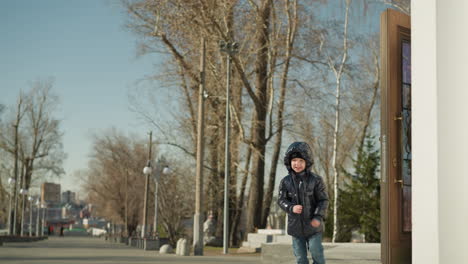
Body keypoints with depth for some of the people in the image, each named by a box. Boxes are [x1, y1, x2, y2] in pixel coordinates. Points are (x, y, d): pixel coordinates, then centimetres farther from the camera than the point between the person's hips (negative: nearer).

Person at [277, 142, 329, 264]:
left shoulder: (315, 180, -8)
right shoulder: (285, 182, -2)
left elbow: (323, 200, -5)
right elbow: (281, 200, 3)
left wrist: (319, 217, -18)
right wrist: (291, 208, -18)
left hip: (312, 224, -2)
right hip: (295, 225, 2)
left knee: (316, 251, -5)